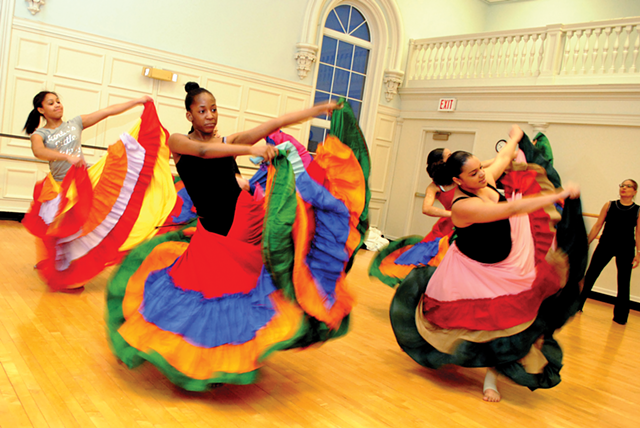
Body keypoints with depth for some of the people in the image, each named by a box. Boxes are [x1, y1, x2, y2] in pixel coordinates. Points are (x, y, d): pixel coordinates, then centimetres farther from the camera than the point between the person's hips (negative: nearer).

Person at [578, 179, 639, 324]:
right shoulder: (609, 205, 3)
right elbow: (597, 226, 5)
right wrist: (586, 243, 2)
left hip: (625, 249, -1)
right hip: (605, 245, 1)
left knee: (624, 282, 6)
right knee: (590, 275, 1)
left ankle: (620, 316, 18)